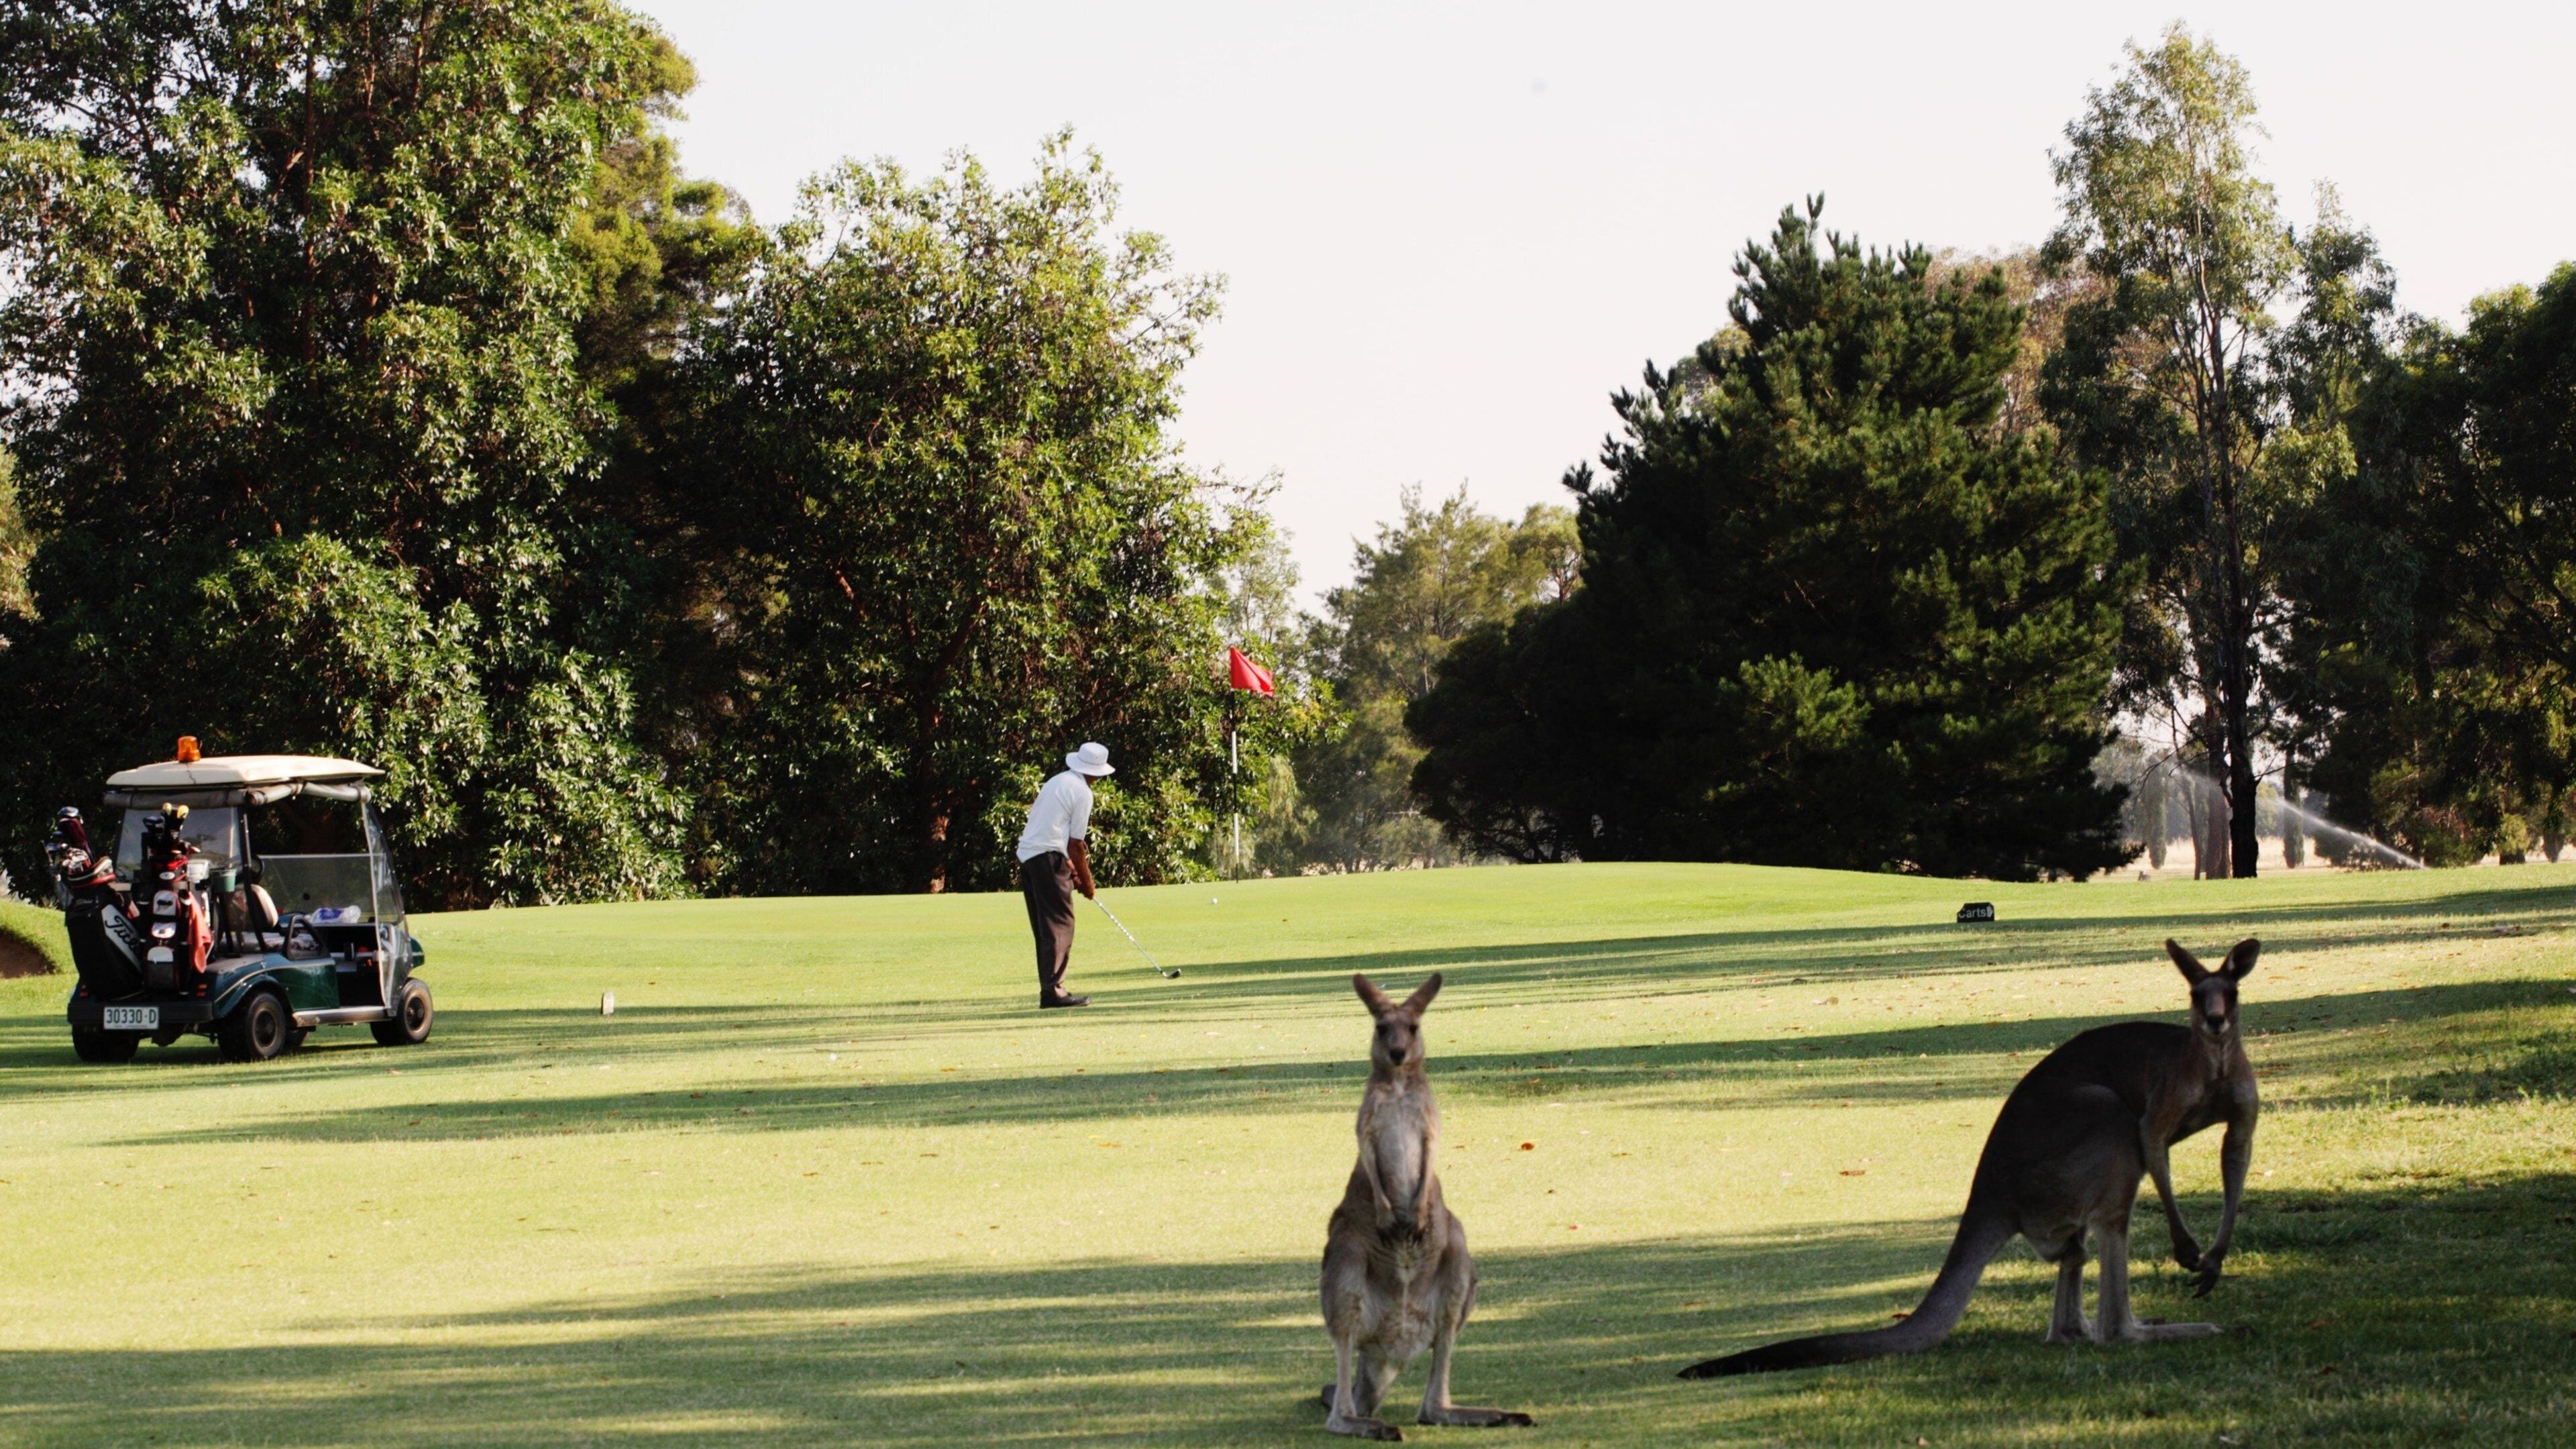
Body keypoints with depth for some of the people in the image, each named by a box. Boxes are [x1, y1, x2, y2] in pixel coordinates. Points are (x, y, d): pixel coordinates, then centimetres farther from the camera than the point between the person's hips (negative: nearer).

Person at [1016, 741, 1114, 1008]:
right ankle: (1052, 989, -12)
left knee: (1045, 927, 12)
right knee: (1060, 925, -7)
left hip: (1027, 854, 9)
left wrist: (1072, 868, 24)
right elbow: (1076, 844, -7)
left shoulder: (1056, 782, 20)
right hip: (1049, 858, -9)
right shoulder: (1082, 793, -7)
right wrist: (1087, 883, 3)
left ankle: (1050, 987, 14)